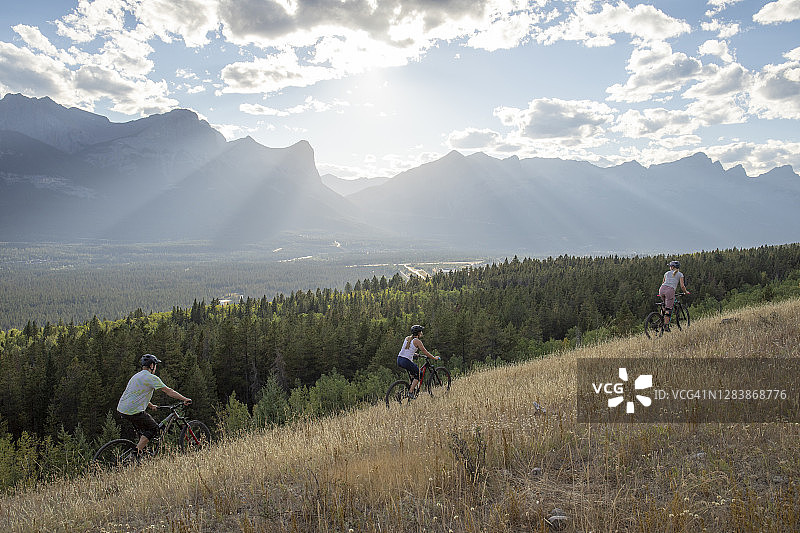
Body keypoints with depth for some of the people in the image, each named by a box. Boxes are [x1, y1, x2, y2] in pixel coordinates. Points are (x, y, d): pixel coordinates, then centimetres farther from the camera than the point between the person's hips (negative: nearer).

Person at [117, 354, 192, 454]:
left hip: (122, 409, 9)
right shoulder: (151, 378, -8)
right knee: (153, 429, 1)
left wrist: (151, 406, 39)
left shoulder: (137, 376, 20)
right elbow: (169, 391, -9)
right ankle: (136, 453, -9)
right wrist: (185, 399, -3)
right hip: (133, 412, -9)